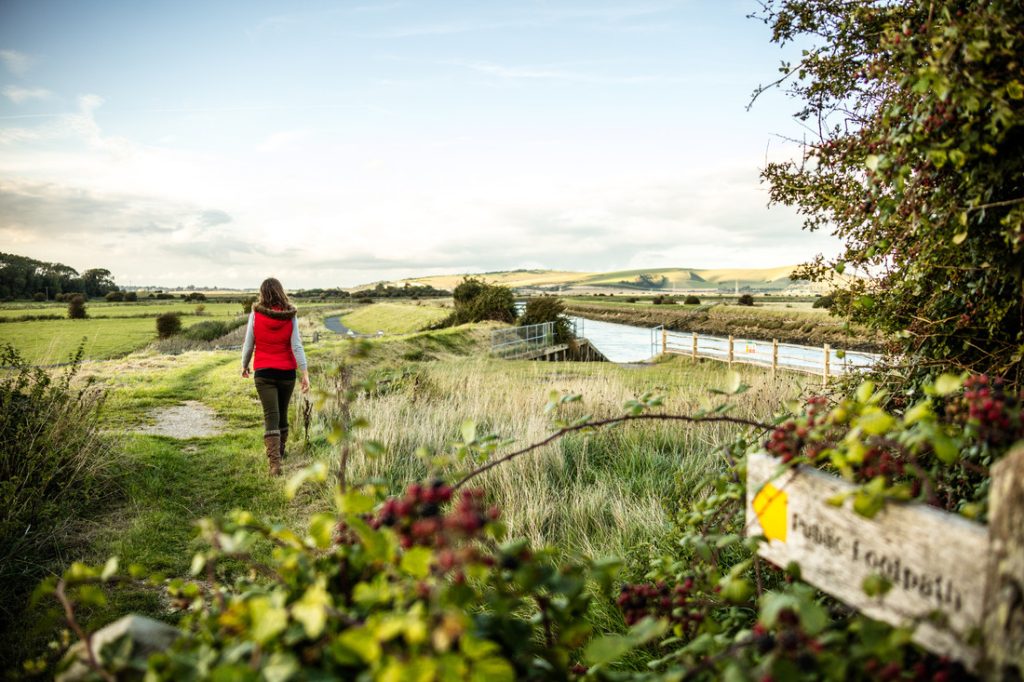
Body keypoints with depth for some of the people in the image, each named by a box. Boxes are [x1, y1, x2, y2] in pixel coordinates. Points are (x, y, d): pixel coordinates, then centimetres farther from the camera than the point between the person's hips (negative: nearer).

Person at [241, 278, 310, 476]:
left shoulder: (255, 315, -5)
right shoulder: (290, 316, -5)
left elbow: (248, 344, -1)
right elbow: (296, 346, -10)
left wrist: (244, 366, 16)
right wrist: (305, 373, -10)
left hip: (263, 372, -1)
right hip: (287, 372, 2)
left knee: (271, 415, -5)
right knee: (283, 413, 19)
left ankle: (275, 462, -17)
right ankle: (280, 450, 37)